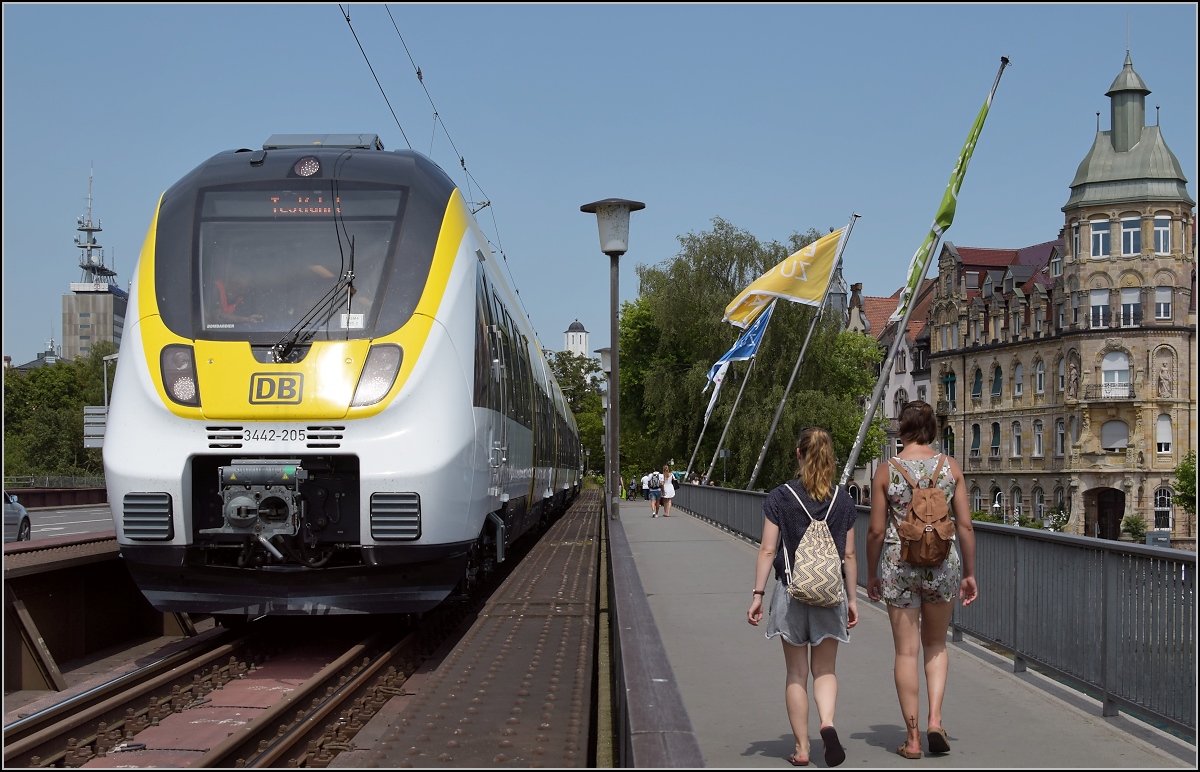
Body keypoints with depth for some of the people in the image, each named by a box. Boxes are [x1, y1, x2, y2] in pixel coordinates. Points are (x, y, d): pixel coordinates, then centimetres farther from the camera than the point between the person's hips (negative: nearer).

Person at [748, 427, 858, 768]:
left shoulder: (779, 498, -5)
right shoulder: (842, 499, 1)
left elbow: (768, 551, -7)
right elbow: (849, 555, 3)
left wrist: (758, 593, -3)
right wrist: (852, 598, 11)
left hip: (791, 592, -1)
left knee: (796, 673, 9)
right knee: (825, 670, 11)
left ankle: (801, 749, 11)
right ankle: (828, 723, -16)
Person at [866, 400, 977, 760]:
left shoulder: (886, 471, -5)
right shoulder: (951, 467, -1)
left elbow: (876, 531, -3)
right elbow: (965, 525, -1)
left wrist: (871, 574, 10)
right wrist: (969, 573, 9)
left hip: (899, 566, -1)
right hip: (943, 564, 2)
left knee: (906, 651, 7)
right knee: (936, 644, 20)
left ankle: (913, 738, 10)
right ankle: (935, 719, 4)